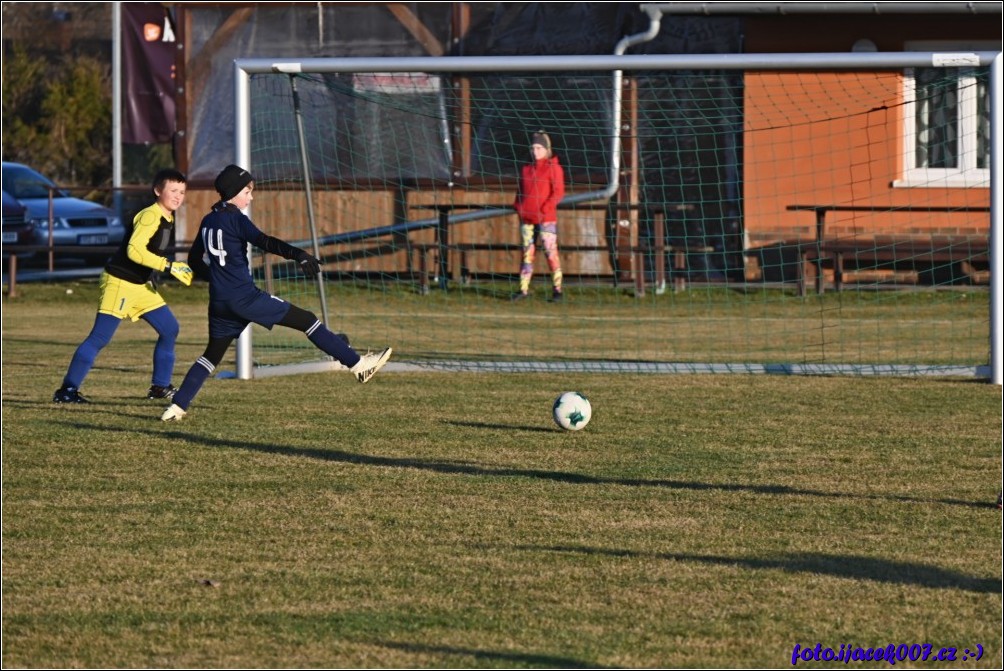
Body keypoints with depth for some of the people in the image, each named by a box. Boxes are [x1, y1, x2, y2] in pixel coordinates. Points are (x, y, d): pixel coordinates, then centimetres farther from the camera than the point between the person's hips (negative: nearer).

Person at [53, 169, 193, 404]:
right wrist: (169, 266, -30)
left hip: (142, 286, 9)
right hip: (120, 283, -9)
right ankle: (67, 389, -9)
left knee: (169, 329, 7)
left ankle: (160, 386, 15)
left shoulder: (168, 218, 10)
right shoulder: (150, 216, -18)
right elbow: (134, 250, -31)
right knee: (100, 337, -11)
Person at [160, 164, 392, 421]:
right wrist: (298, 254, -37)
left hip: (220, 303, 7)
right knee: (306, 320, -5)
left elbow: (194, 260, 23)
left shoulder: (208, 222, 13)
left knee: (212, 355, 17)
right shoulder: (235, 218, -9)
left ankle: (177, 406, 7)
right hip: (245, 298, -7)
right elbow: (263, 242, -25)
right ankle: (358, 364, -8)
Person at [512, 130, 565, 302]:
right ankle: (524, 289, 9)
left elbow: (558, 192, -8)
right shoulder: (526, 169, 15)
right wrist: (518, 207, 4)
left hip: (546, 218, -6)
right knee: (527, 253, 7)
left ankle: (557, 289, -2)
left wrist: (545, 210, -16)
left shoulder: (553, 168, -2)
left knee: (550, 252, -6)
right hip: (526, 218, 6)